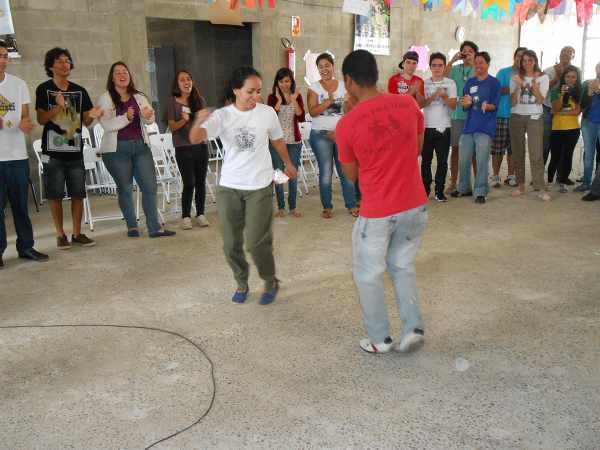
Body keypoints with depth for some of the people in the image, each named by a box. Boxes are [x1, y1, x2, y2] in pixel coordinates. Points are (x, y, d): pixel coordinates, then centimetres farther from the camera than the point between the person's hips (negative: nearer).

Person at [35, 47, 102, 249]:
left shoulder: (79, 91, 9)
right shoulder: (44, 89, 0)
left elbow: (86, 121, 9)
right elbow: (41, 119, -5)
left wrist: (92, 115, -14)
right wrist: (58, 107, -21)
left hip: (75, 150, 3)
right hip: (53, 151, -3)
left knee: (78, 193, 3)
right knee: (55, 194, 1)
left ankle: (77, 234, 14)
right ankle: (60, 235, 11)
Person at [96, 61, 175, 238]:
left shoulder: (139, 97, 11)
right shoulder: (105, 99, -1)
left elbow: (150, 120, 3)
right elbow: (106, 124, -13)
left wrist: (148, 116, -21)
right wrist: (126, 118, -28)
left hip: (141, 145, 3)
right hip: (117, 149, -3)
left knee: (150, 186, -3)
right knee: (125, 188, 5)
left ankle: (154, 228, 1)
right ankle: (132, 226, 17)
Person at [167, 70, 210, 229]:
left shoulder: (199, 100, 9)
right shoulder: (173, 102, 1)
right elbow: (172, 127, -2)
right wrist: (184, 120, -19)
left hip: (201, 146, 3)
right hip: (183, 148, -3)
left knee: (200, 181, 5)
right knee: (189, 183, -6)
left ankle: (200, 214, 16)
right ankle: (186, 216, 8)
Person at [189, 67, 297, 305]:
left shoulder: (267, 112, -4)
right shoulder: (222, 116, -7)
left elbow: (278, 140, 14)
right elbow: (195, 139, -21)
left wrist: (288, 164, 26)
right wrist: (199, 122, -43)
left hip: (260, 187, -1)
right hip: (228, 188, 2)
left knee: (257, 242, -4)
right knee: (231, 244, 8)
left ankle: (271, 282, 22)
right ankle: (242, 283, 31)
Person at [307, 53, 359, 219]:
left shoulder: (343, 86, 7)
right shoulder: (314, 88, 1)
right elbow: (312, 112, -11)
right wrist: (329, 101, -22)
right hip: (321, 135, -1)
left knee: (346, 170, 1)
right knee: (325, 172, 3)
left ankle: (352, 205, 12)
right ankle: (327, 207, 13)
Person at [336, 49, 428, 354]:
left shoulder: (346, 125, -15)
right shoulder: (408, 104, -4)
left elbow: (351, 175, -1)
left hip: (377, 213, -4)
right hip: (415, 205, 5)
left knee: (368, 275, 15)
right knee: (402, 266, 24)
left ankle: (380, 339, 25)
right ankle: (413, 328, 19)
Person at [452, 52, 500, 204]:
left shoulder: (494, 82, 1)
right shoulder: (470, 82, 13)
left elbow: (494, 105, -3)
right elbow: (465, 106, 11)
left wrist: (487, 106, -25)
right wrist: (467, 103, -12)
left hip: (485, 128, -4)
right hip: (468, 126, 4)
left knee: (482, 161, -5)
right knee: (464, 160, 7)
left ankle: (480, 192, 3)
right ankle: (464, 189, 22)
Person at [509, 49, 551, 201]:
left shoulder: (543, 77, 3)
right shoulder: (516, 77, 6)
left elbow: (540, 100, -5)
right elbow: (512, 102, -1)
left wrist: (534, 85, -19)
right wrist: (518, 86, -15)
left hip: (535, 117, -2)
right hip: (516, 116, 2)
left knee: (536, 153, -10)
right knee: (517, 152, 3)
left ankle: (540, 188, -10)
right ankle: (520, 185, 13)